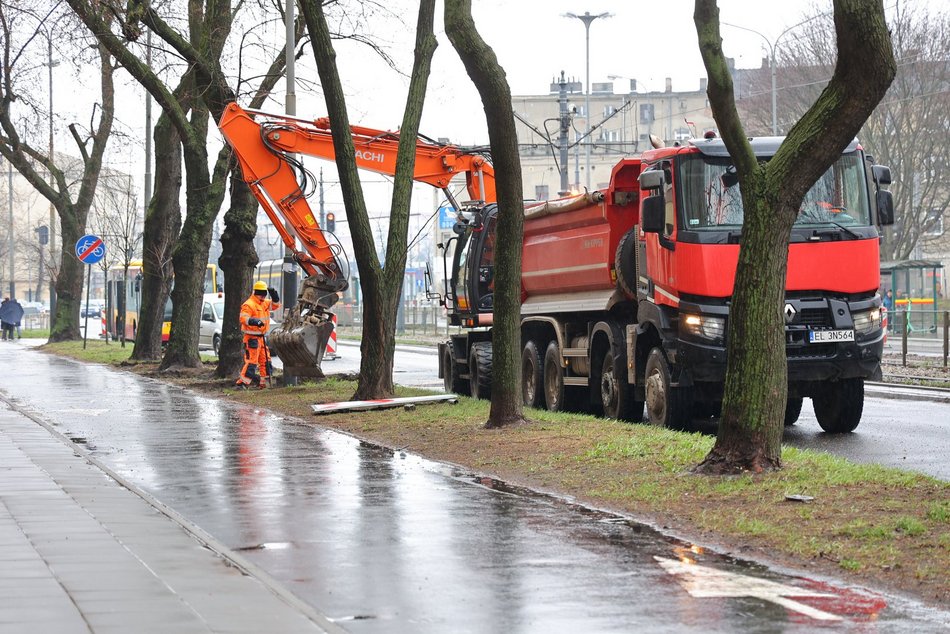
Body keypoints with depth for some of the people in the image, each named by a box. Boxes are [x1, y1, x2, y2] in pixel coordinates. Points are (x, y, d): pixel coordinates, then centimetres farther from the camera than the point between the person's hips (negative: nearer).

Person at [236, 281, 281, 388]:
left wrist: (274, 296, 3)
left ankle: (263, 382, 22)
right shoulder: (249, 305, -14)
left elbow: (276, 305, 22)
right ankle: (242, 382, -13)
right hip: (252, 338, -9)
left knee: (265, 360, 13)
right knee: (251, 361, -13)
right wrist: (254, 321, -41)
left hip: (261, 337, 9)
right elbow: (243, 318, -25)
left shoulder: (265, 303, 13)